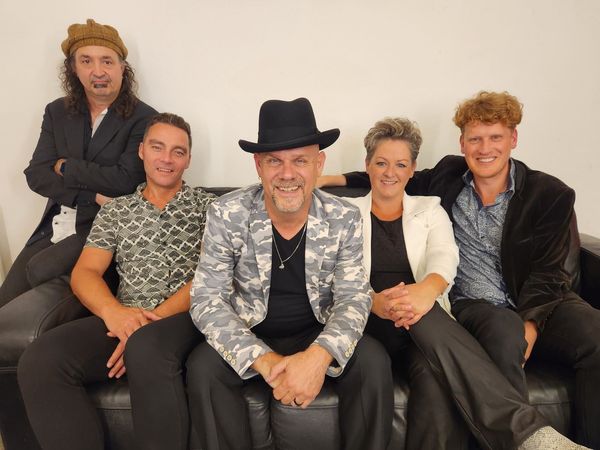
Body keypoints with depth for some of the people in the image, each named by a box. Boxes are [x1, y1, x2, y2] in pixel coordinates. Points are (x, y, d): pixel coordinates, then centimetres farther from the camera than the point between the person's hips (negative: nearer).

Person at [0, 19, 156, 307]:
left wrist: (66, 167, -8)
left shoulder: (143, 119, -11)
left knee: (40, 269, -23)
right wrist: (93, 195, -15)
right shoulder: (57, 112, 7)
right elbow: (35, 175, 0)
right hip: (54, 226, 6)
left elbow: (126, 180, -20)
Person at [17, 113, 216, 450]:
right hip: (122, 319, 4)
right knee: (39, 362, -22)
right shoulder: (115, 211, 20)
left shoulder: (207, 206, 10)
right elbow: (84, 273, 9)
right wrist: (114, 312, -14)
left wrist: (156, 318, -16)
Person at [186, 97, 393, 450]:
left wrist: (319, 355, -32)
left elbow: (354, 297, -10)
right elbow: (208, 299, -16)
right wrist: (265, 361, -31)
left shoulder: (345, 218, -10)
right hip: (249, 339, 0)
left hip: (318, 338, 1)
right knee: (203, 365, -27)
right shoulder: (226, 215, -14)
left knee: (374, 361, -24)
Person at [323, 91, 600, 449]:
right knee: (504, 335, -35)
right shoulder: (448, 175, 10)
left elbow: (545, 273, -2)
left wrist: (529, 328, -19)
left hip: (540, 306, 1)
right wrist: (335, 179, 13)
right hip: (477, 307, -1)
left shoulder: (551, 195, 3)